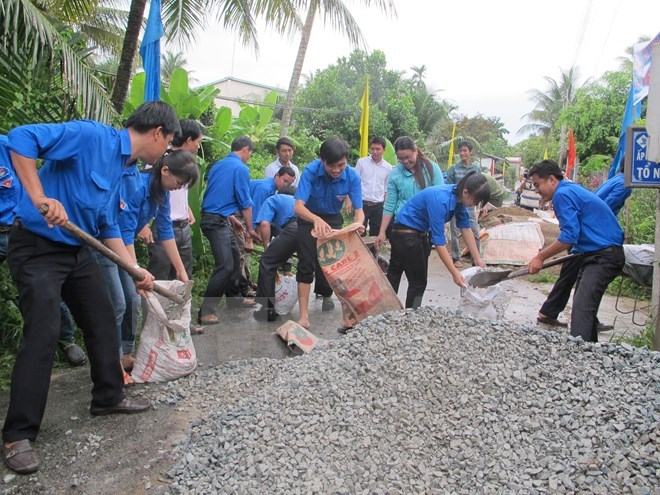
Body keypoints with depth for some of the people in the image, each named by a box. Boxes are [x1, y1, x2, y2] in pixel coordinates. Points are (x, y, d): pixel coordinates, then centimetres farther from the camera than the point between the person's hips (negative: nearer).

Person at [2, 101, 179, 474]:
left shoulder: (124, 168, 10)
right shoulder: (92, 136, -17)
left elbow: (108, 226, 15)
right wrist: (40, 198, -32)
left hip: (78, 250, 9)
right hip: (37, 248, -9)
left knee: (103, 321, 12)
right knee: (43, 334, -13)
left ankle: (109, 397, 30)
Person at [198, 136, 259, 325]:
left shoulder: (218, 165, 16)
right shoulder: (241, 168, -9)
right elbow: (245, 203, -7)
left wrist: (231, 218, 28)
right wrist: (250, 228, 5)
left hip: (211, 217, 10)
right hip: (217, 221, -10)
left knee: (234, 258, 17)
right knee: (225, 265, -12)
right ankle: (205, 311, -10)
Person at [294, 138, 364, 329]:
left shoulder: (352, 176, -24)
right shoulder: (311, 171, -31)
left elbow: (358, 209, -21)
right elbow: (298, 207, -39)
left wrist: (358, 224, -45)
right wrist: (316, 220, -60)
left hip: (333, 220, 3)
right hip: (308, 218, -2)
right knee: (306, 264, -9)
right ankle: (304, 315, -6)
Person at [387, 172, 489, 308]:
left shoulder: (458, 197, -7)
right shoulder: (440, 200, -32)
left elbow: (466, 228, 1)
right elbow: (438, 240, -31)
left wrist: (478, 260, 1)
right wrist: (455, 273, -30)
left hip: (420, 233, 9)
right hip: (405, 234, -9)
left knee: (394, 275, 18)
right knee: (418, 281, 0)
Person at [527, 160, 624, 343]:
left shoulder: (562, 194, -14)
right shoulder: (572, 189, 16)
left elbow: (569, 237, -21)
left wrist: (541, 257, -14)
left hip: (603, 256, -10)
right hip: (598, 254, 10)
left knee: (582, 308, -18)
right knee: (584, 305, 15)